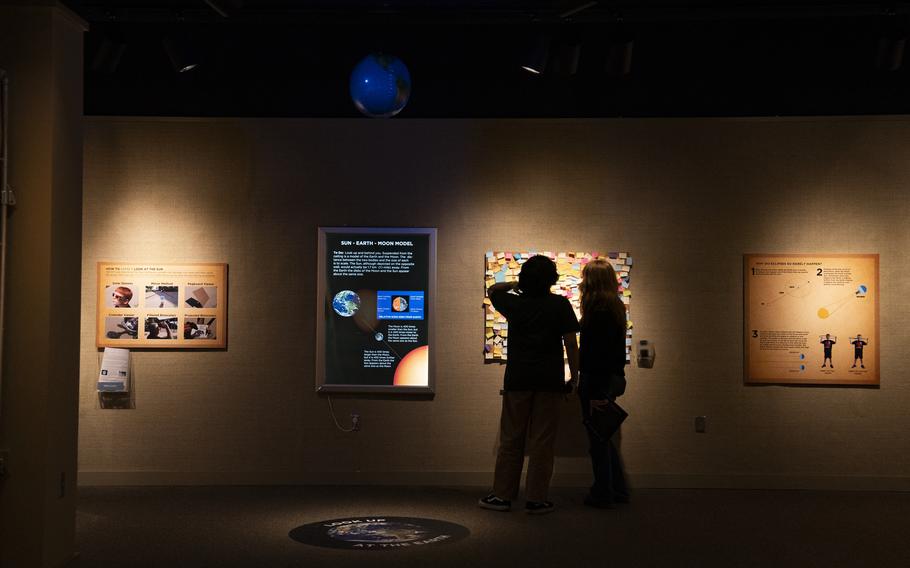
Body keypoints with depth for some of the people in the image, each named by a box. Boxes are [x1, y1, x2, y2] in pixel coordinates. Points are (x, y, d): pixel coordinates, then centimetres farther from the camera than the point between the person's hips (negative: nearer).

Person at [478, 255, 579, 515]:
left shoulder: (515, 303, 3)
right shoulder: (560, 304, -4)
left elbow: (493, 289, 24)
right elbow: (570, 343, -5)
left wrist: (517, 284, 24)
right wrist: (574, 376, 3)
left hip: (517, 379, 2)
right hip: (550, 380, -2)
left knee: (511, 439, 8)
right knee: (542, 442, 3)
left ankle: (502, 495, 12)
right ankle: (536, 499, 5)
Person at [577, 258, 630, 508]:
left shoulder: (598, 310, -17)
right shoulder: (616, 307, 11)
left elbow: (598, 354, -21)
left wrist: (594, 393, -21)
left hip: (597, 381, -9)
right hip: (614, 378, 9)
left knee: (598, 439, 1)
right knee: (604, 437, 19)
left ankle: (603, 494, 11)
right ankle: (618, 490, 26)